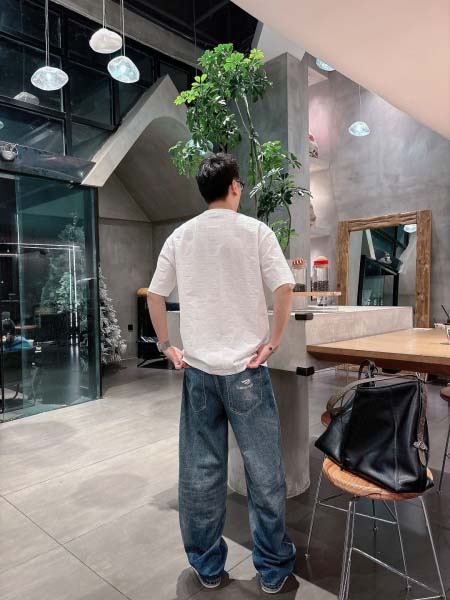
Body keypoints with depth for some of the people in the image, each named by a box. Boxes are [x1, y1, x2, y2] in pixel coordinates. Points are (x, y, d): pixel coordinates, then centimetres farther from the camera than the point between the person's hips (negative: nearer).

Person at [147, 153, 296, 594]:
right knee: (263, 470, 10)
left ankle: (206, 566, 29)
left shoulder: (180, 236, 6)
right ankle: (273, 568, 25)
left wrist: (166, 346, 12)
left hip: (197, 367, 3)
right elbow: (284, 287, -12)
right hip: (245, 367, -3)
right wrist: (272, 342, -3)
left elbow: (154, 295, 6)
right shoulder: (255, 231, -3)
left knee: (200, 471, 13)